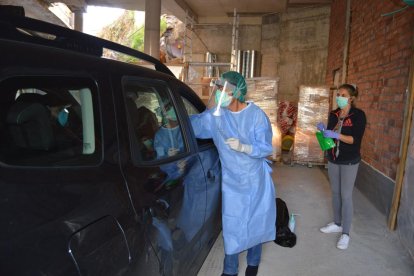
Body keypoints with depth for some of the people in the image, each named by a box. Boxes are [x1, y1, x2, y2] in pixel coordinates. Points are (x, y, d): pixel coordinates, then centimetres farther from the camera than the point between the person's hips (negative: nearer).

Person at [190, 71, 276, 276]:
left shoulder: (256, 115, -16)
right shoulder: (215, 114, -8)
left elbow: (266, 148, -16)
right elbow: (192, 124, 4)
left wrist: (243, 147, -31)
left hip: (255, 179, -1)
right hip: (231, 180, 1)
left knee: (255, 222, 15)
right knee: (231, 225, 5)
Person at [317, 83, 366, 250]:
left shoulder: (358, 115, -11)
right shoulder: (333, 114, 6)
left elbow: (356, 139, -19)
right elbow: (330, 135, 8)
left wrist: (336, 135, -31)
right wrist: (323, 130, -13)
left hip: (349, 161, -5)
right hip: (333, 159, 6)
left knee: (346, 195, -3)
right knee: (335, 193, 14)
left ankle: (345, 233, 7)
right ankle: (337, 224, 30)